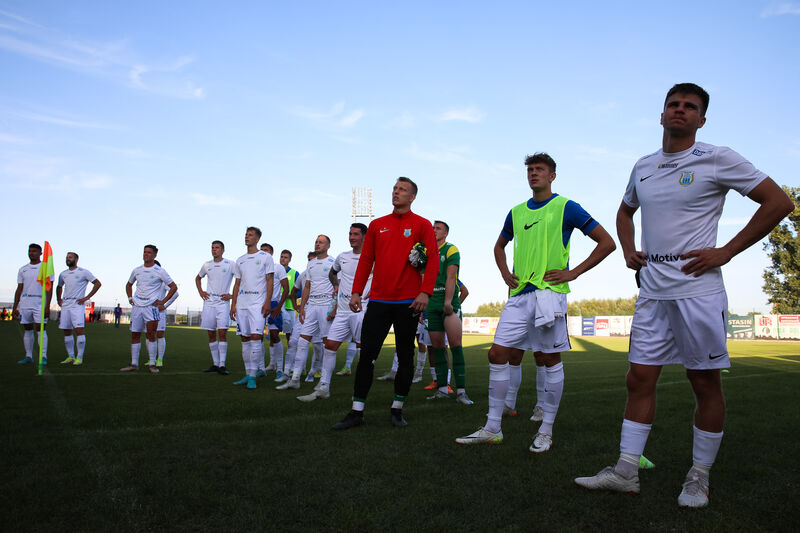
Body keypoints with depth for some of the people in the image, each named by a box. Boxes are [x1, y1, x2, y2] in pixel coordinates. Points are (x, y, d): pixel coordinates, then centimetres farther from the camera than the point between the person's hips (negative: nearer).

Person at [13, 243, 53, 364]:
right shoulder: (23, 269, 13)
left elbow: (49, 289, -4)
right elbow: (19, 289, 14)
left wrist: (47, 306, -13)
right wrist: (14, 308, 9)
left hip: (40, 303, -4)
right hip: (24, 303, 5)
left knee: (40, 329, -9)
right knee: (27, 330, 8)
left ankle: (43, 357, -7)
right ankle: (28, 356, 14)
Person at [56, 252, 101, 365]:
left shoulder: (83, 272, -1)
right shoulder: (63, 274, 15)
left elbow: (98, 283, -2)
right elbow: (59, 287, 32)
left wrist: (87, 297, -6)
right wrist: (59, 299, 17)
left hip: (77, 304, -6)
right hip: (65, 305, 6)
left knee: (79, 330, -13)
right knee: (67, 331, 6)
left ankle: (79, 357, -9)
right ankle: (70, 356, 14)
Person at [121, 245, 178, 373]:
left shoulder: (159, 271, -2)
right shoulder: (137, 270, 12)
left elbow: (173, 287, 0)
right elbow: (129, 285, 29)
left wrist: (163, 302, -5)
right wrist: (130, 298, 13)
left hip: (151, 306, -5)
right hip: (137, 305, 5)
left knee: (151, 334, -11)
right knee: (135, 335, 6)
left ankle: (152, 364, -3)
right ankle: (134, 364, 15)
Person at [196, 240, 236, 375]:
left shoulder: (230, 264, -3)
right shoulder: (207, 265, 11)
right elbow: (198, 278, 29)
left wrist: (232, 295, -7)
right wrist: (201, 292, 14)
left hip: (223, 302, -4)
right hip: (209, 302, 4)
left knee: (222, 333, -10)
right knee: (211, 334, 5)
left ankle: (222, 365, -8)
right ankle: (215, 364, 13)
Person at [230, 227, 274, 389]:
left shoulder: (265, 257, 2)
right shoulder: (240, 260, 17)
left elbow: (269, 281, -2)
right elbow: (237, 284, 18)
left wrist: (267, 302, -12)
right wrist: (233, 304, 10)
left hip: (258, 304, -5)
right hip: (242, 304, 6)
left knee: (256, 337, -12)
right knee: (245, 339, 7)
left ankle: (252, 376, -8)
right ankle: (247, 374, 15)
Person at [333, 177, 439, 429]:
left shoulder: (422, 225, 4)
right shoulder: (377, 225, 13)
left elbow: (432, 261, -4)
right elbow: (366, 260, 13)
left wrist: (425, 292, -15)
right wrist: (356, 292, 5)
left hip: (408, 302, -2)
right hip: (378, 300, 3)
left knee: (405, 357, 6)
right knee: (366, 355, -1)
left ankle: (397, 410, 19)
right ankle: (357, 412, 6)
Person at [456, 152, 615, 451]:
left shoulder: (565, 208, 0)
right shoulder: (516, 212, 16)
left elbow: (607, 242, -1)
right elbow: (499, 246, 32)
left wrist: (573, 273, -6)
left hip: (549, 292, -5)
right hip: (519, 295, 5)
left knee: (549, 359, 2)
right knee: (498, 354, 0)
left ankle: (546, 431, 16)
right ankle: (492, 428, 9)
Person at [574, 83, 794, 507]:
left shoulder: (717, 159, -2)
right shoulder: (642, 167, 14)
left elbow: (779, 202, -3)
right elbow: (625, 210, 31)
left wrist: (726, 252, -8)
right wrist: (628, 249, 13)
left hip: (698, 289, -5)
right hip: (651, 291, 5)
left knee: (705, 383, 4)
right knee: (639, 379, 4)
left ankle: (699, 477, 18)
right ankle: (626, 471, 11)